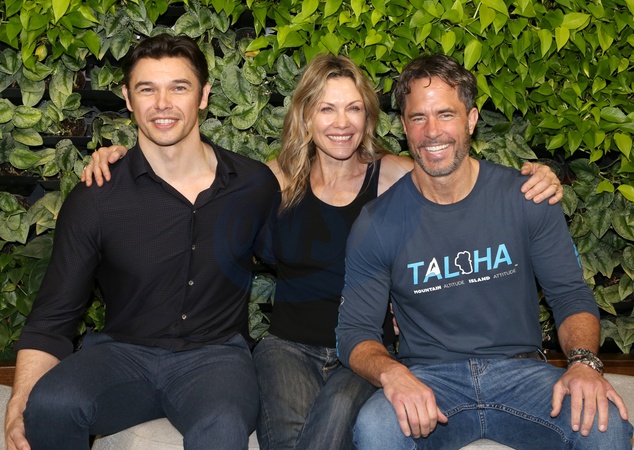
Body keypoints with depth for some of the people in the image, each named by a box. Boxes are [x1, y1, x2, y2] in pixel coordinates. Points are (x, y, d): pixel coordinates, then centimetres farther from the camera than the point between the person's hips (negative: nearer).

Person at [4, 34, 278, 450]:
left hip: (215, 354, -1)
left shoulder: (256, 185, 2)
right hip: (122, 353, 2)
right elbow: (51, 321, -2)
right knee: (50, 403, -31)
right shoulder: (93, 200, -3)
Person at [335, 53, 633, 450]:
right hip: (428, 377, -1)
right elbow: (356, 331, -2)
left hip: (520, 371, 1)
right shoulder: (378, 223, -3)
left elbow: (571, 294, 4)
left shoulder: (525, 197, 0)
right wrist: (391, 373, -25)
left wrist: (584, 361, -17)